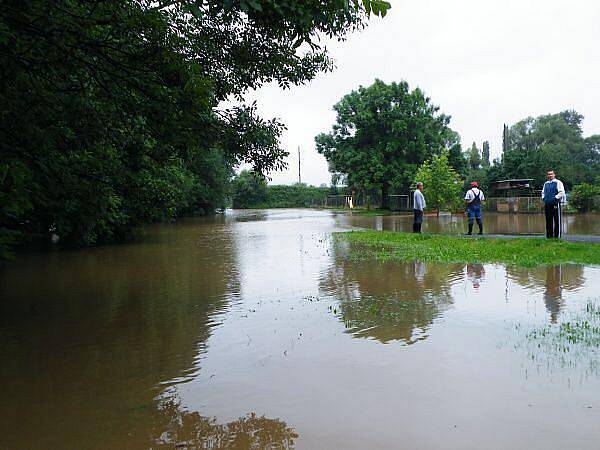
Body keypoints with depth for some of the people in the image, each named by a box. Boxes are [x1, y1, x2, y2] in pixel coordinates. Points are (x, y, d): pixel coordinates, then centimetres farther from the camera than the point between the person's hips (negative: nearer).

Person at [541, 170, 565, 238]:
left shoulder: (558, 182, -2)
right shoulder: (546, 184, 18)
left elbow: (561, 193, -9)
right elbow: (543, 192, 29)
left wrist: (555, 198, -14)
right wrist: (543, 198, 12)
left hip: (555, 204, -6)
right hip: (547, 204, 6)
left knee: (557, 220, -4)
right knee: (548, 221, 9)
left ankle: (557, 235, -1)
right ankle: (549, 235, 15)